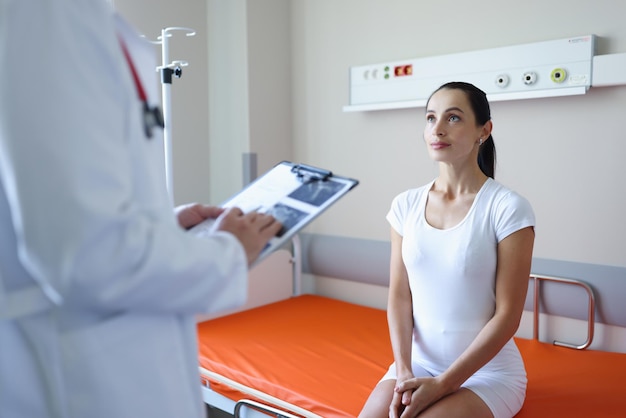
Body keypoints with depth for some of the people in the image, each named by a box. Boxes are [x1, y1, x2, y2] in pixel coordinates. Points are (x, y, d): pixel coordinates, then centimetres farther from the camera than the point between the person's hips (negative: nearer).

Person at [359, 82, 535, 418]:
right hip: (418, 363, 4)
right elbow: (399, 296, 0)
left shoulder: (508, 208, -13)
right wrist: (404, 372, -12)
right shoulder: (406, 205, 0)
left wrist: (442, 384, -16)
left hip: (488, 370, -3)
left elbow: (507, 315, -13)